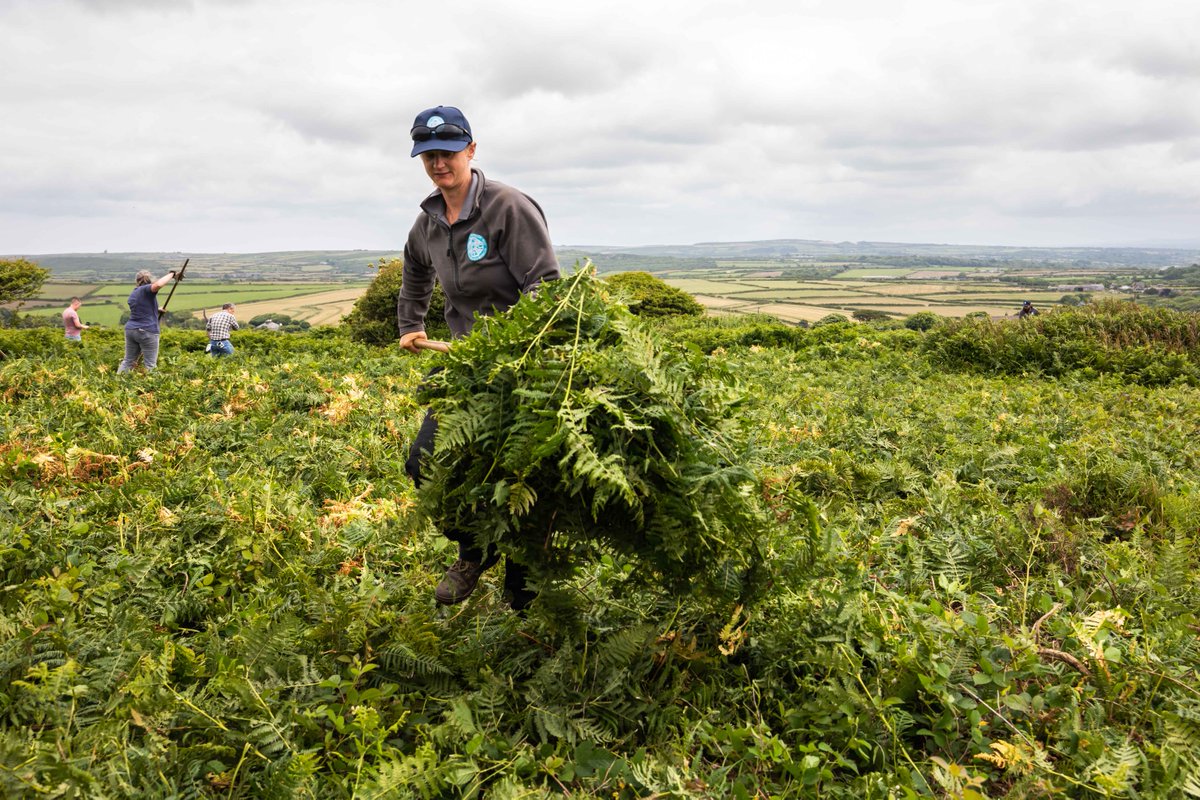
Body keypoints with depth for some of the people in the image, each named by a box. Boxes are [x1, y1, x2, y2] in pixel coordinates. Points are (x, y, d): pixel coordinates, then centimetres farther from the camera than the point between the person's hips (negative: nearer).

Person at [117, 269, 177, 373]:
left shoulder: (132, 294, 16)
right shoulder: (146, 290, -8)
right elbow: (158, 284, -29)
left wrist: (156, 310, 37)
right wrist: (171, 274, -17)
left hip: (130, 330, 8)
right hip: (147, 332, -8)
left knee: (128, 361, 15)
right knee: (150, 365, -4)